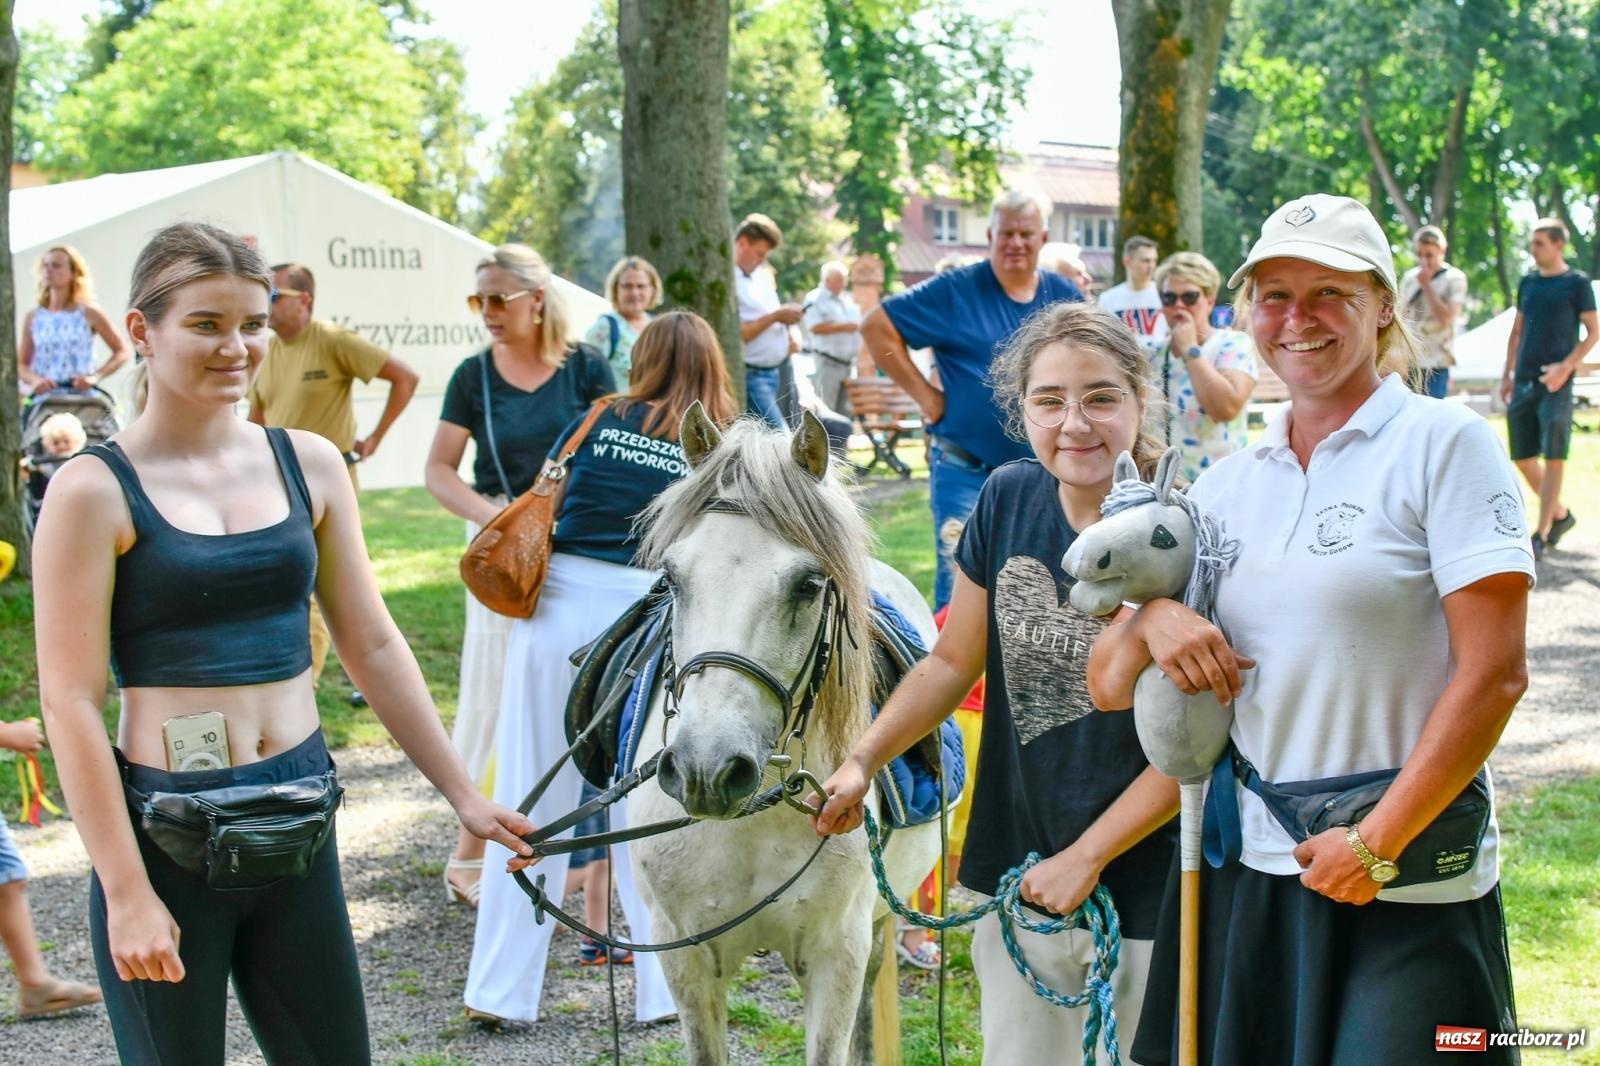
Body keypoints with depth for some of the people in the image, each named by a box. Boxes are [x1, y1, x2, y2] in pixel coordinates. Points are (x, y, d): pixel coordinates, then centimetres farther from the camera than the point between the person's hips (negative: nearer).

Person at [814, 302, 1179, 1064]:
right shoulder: (1007, 500, -2)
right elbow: (955, 663, 8)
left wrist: (1087, 857, -12)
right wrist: (863, 760, -4)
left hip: (1146, 885, -4)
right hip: (1017, 871, 4)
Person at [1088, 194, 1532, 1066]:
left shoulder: (1445, 443, -5)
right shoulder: (1227, 482, 11)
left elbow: (1493, 674, -12)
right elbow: (1107, 690, 10)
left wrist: (1378, 841, -15)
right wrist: (1152, 616, -11)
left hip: (1407, 886, -5)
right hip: (1248, 864, 5)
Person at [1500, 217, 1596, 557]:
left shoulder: (1577, 283, -3)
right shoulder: (1527, 282, 12)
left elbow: (1593, 332, -3)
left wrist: (1566, 367, -14)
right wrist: (1507, 375, 13)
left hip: (1556, 383, -6)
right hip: (1524, 381, 6)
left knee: (1553, 456, -5)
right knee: (1523, 458, 7)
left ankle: (1542, 534, -2)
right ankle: (1561, 515, 25)